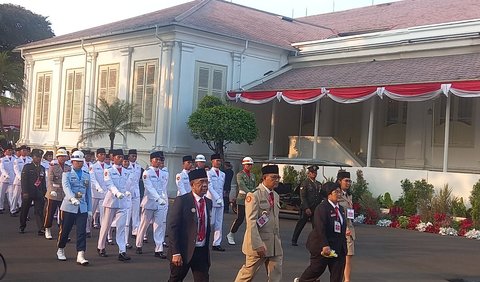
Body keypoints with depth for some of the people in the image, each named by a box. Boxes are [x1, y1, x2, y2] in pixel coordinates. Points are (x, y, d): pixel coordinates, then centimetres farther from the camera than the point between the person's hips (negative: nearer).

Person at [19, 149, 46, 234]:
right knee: (24, 210, 10)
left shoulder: (42, 168, 12)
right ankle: (22, 227, 27)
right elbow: (23, 180, -8)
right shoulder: (27, 167, -2)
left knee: (39, 211, -5)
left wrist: (44, 193, 10)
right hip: (28, 193, -3)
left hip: (39, 194, 3)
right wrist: (25, 192, -15)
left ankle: (41, 229, -10)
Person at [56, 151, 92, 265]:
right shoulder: (67, 174, -2)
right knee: (65, 230, 7)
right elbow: (66, 187, -20)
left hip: (82, 208, 3)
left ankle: (80, 255, -7)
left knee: (82, 231, -6)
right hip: (69, 206, -3)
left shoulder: (86, 175, 12)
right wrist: (72, 198, -38)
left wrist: (89, 209, 12)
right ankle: (60, 250, 30)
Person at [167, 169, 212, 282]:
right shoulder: (181, 201, -11)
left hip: (202, 252, 5)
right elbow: (172, 228, -15)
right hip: (184, 251, -5)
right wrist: (175, 253, -19)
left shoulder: (208, 202, 9)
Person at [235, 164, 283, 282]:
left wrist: (278, 241, 16)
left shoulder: (276, 196, 13)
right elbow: (251, 222, -19)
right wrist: (257, 245, -23)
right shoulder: (254, 195, -12)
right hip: (259, 242, -7)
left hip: (275, 245, 7)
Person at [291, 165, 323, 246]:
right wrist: (306, 208, -17)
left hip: (316, 209, 5)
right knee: (301, 224, 2)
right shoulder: (305, 183, -5)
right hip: (306, 209, -5)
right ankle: (294, 240, 13)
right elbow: (302, 197, -11)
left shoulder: (319, 184, 14)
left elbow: (321, 197, 17)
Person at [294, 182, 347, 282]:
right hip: (322, 247, -7)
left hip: (338, 247, 8)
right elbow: (320, 228, -21)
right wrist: (325, 246, -25)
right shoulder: (322, 208, -14)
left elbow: (342, 227, 16)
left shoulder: (340, 208, 12)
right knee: (316, 269, 5)